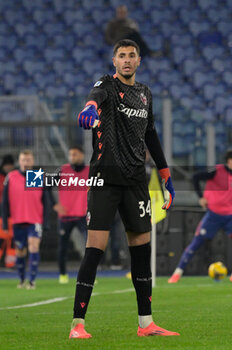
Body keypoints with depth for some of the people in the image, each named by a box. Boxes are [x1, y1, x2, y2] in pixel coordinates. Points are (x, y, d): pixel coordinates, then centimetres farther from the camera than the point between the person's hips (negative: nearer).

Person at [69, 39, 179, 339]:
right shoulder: (107, 85, -4)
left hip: (136, 179, 6)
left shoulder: (145, 93, 16)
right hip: (105, 178, -6)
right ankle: (78, 324, -9)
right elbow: (96, 96, -29)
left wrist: (166, 176, 25)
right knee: (95, 247, -11)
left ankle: (146, 323, 14)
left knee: (142, 247, 7)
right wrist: (90, 108, -54)